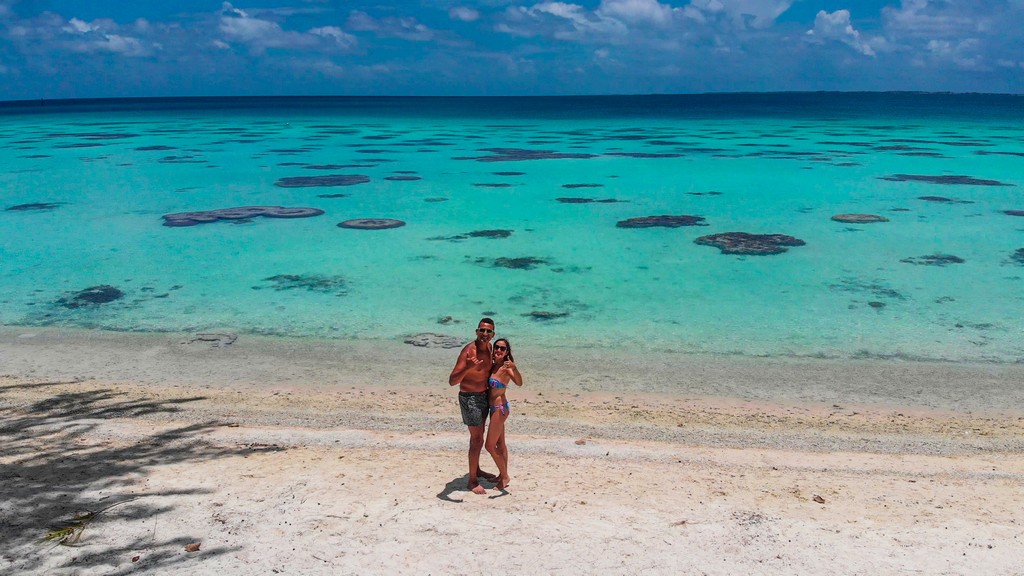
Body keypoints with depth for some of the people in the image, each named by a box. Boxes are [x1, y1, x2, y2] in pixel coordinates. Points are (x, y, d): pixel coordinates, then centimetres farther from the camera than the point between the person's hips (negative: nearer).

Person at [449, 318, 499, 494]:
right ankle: (472, 481, 7)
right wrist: (467, 368, -47)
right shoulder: (468, 350, -24)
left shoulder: (489, 347, 0)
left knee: (477, 436, 22)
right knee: (477, 440, -5)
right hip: (469, 398, -8)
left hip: (483, 396, 8)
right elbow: (452, 381, -31)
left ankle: (477, 470, 39)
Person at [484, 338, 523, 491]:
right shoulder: (492, 365, 5)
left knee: (490, 446, -4)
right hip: (494, 408, 9)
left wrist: (514, 368, -52)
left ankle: (504, 477, 9)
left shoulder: (506, 368, -18)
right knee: (500, 444, 18)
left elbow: (519, 383, -35)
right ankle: (503, 475, 30)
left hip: (500, 409, -9)